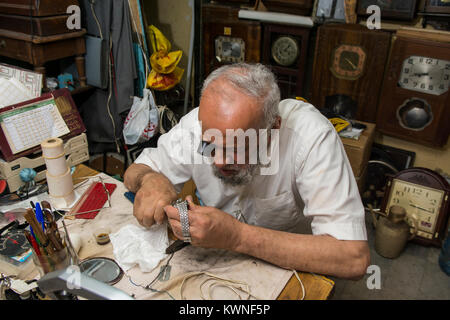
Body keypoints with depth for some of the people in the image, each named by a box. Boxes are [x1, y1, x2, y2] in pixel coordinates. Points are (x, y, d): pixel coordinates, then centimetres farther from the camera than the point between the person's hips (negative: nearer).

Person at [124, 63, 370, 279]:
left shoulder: (311, 136, -28)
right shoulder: (198, 124, -18)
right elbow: (135, 172, -3)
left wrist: (238, 236, -36)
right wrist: (150, 179, -26)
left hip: (288, 269, -1)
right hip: (213, 259, 2)